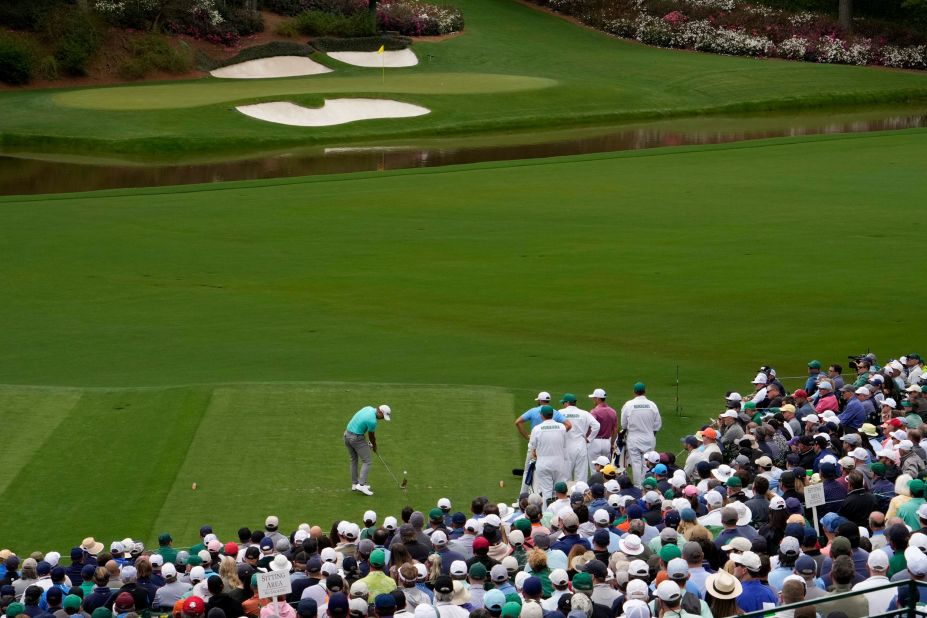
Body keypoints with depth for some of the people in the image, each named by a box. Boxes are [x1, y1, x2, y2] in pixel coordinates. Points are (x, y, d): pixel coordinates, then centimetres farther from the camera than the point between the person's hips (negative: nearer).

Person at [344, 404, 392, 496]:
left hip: (347, 434, 9)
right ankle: (361, 485, -13)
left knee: (354, 460, 19)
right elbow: (371, 436, -5)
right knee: (367, 462, -3)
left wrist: (372, 442, 9)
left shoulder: (369, 408, 3)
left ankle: (354, 484, 24)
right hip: (357, 438, -9)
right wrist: (374, 446, 14)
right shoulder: (372, 421, -23)